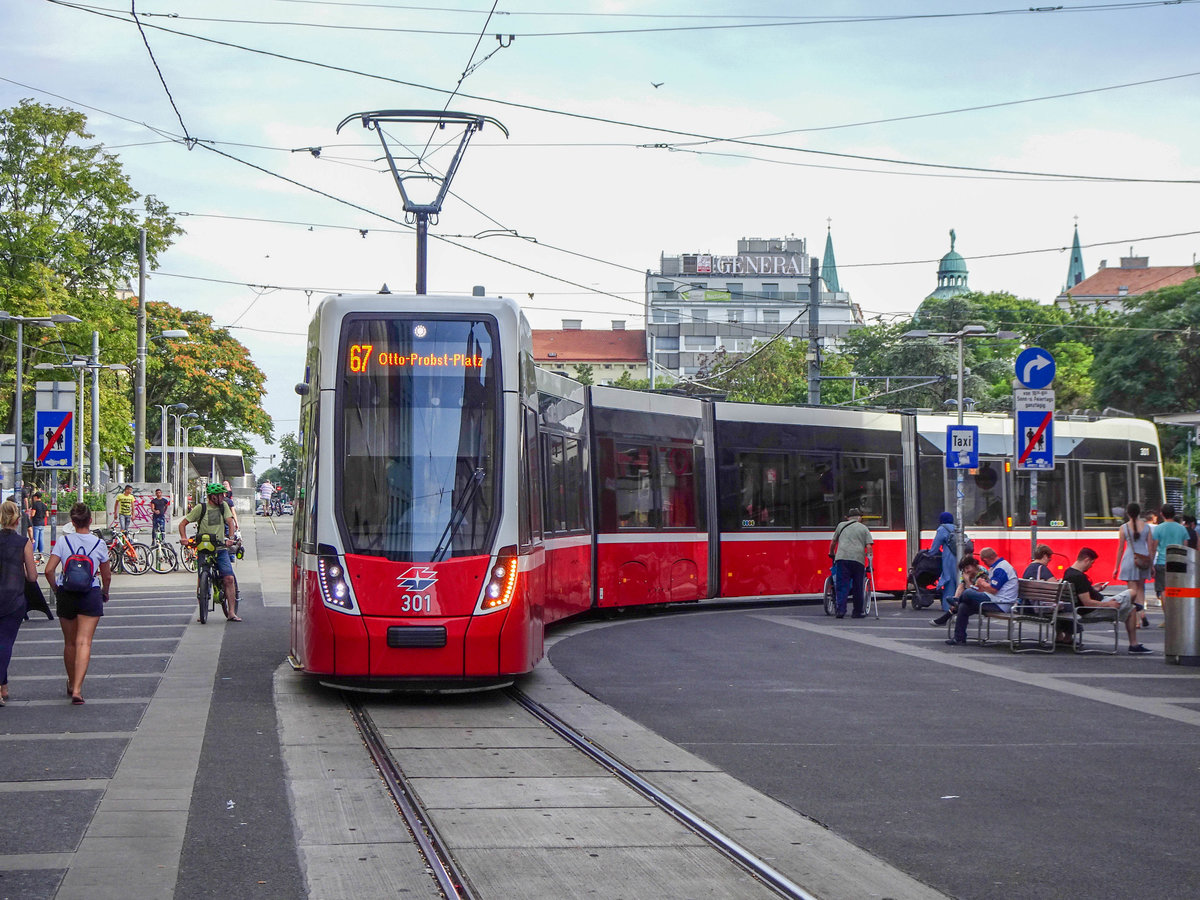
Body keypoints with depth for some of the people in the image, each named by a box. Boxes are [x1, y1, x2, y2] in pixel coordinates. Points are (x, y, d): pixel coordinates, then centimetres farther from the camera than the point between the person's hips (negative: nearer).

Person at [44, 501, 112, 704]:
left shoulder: (63, 541, -2)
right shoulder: (99, 544, -2)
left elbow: (49, 570, -7)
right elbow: (106, 575, 6)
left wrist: (56, 589, 10)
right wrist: (105, 593, 25)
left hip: (66, 594, 2)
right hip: (90, 595, -2)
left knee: (69, 642, 17)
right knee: (84, 642, -5)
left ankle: (72, 684, 34)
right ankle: (77, 689, -18)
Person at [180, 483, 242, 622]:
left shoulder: (223, 506, 10)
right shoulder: (200, 508, 1)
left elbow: (230, 521, 1)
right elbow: (183, 523, 4)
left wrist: (232, 536, -17)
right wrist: (184, 538, -14)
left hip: (221, 549, 2)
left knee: (229, 579, -10)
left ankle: (232, 612, -8)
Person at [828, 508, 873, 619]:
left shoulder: (841, 525, 18)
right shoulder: (864, 529, 16)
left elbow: (833, 543, 23)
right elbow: (868, 547, 4)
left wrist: (831, 554, 39)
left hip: (842, 558, 0)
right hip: (858, 559, 0)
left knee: (842, 585, -3)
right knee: (858, 587, 10)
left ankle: (840, 609, -18)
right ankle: (857, 612, 14)